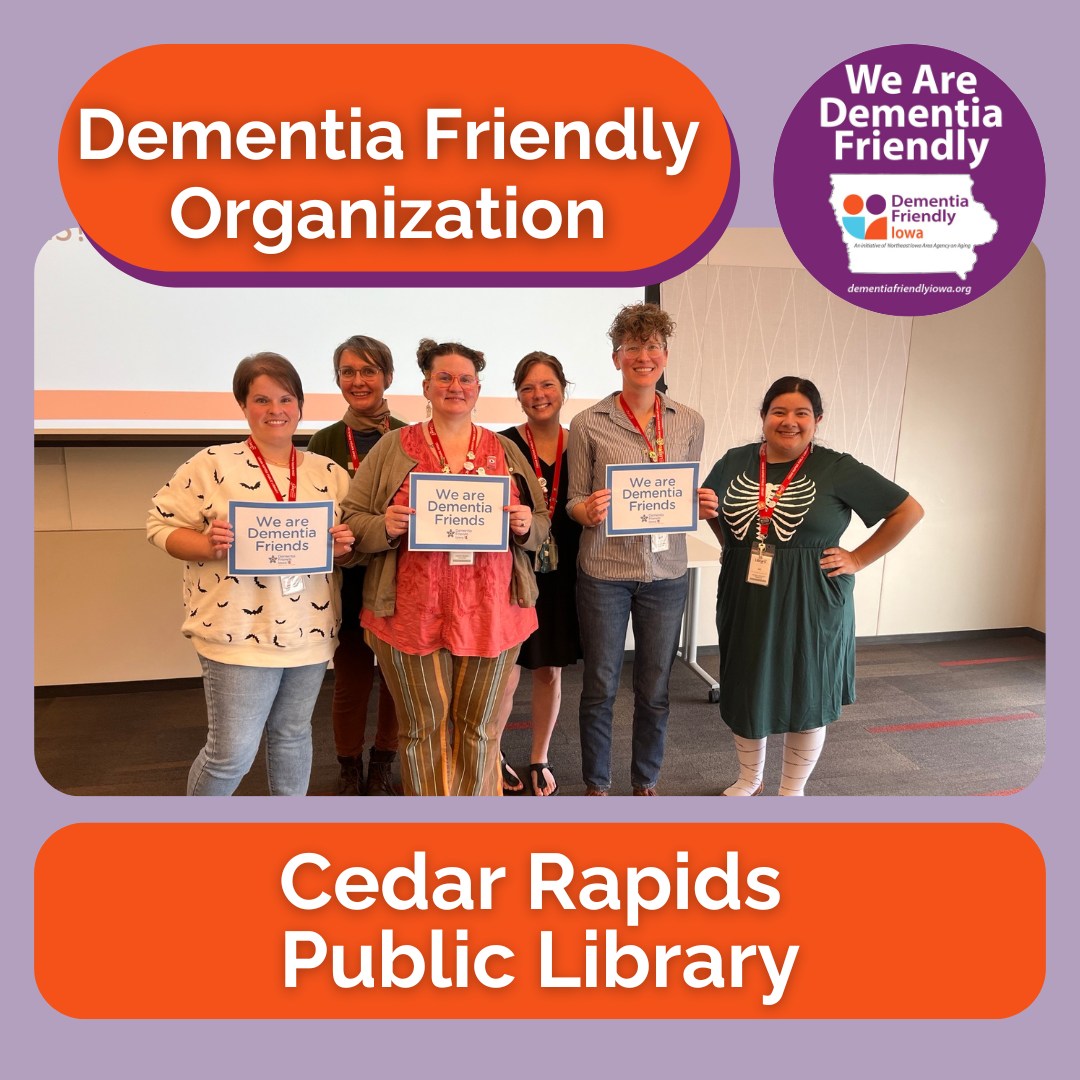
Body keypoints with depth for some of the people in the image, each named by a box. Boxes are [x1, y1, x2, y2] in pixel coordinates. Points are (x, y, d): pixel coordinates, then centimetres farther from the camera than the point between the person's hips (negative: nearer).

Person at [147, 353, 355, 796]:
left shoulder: (329, 473, 5)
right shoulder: (213, 464, -6)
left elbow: (349, 543, 13)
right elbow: (161, 526, -3)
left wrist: (344, 546, -11)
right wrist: (210, 546, -22)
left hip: (310, 632, 4)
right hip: (240, 633, -4)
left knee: (292, 735, 19)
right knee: (232, 752, 2)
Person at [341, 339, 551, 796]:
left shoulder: (505, 451, 11)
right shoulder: (393, 448, 5)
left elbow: (542, 525, 12)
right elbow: (352, 520, 3)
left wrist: (526, 526, -10)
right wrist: (384, 527, -17)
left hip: (491, 613, 2)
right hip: (412, 613, -1)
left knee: (479, 727, 12)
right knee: (422, 727, 9)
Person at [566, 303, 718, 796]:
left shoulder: (689, 423, 4)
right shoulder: (588, 423, -5)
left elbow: (690, 495, 13)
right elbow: (574, 501, 1)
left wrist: (703, 506, -9)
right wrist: (589, 511, -21)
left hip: (666, 572, 2)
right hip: (604, 571, -2)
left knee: (654, 690, 14)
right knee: (600, 688, 10)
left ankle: (646, 782, 37)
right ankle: (596, 785, 33)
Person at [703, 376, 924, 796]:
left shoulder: (837, 470, -9)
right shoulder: (735, 461, 0)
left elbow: (909, 511, -4)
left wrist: (858, 559, -7)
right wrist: (732, 544, 6)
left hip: (810, 606, -3)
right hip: (746, 600, 3)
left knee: (806, 699, 11)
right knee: (744, 694, 14)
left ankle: (792, 790, 33)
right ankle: (749, 779, 39)